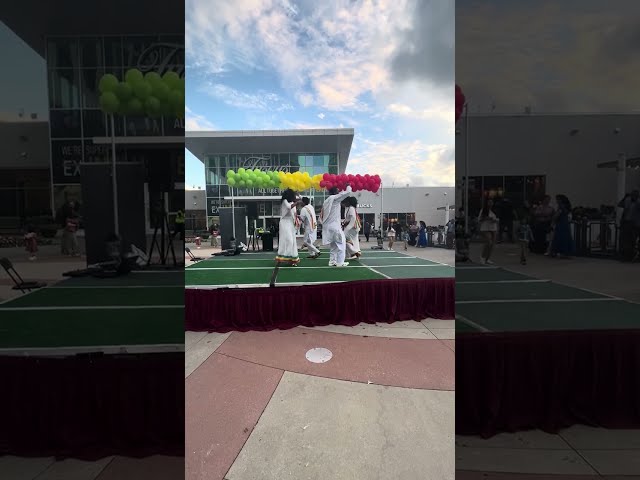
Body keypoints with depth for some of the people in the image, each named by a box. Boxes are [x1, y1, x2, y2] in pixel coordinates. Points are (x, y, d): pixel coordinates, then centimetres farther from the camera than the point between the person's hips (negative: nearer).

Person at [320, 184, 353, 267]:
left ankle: (332, 261, 14)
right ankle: (340, 262, -3)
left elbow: (321, 215, 19)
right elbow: (348, 192, -9)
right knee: (341, 243, -2)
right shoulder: (334, 198, -6)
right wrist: (348, 186, 10)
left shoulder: (326, 201, 19)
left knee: (334, 245, 16)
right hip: (334, 226, -9)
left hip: (327, 226, 9)